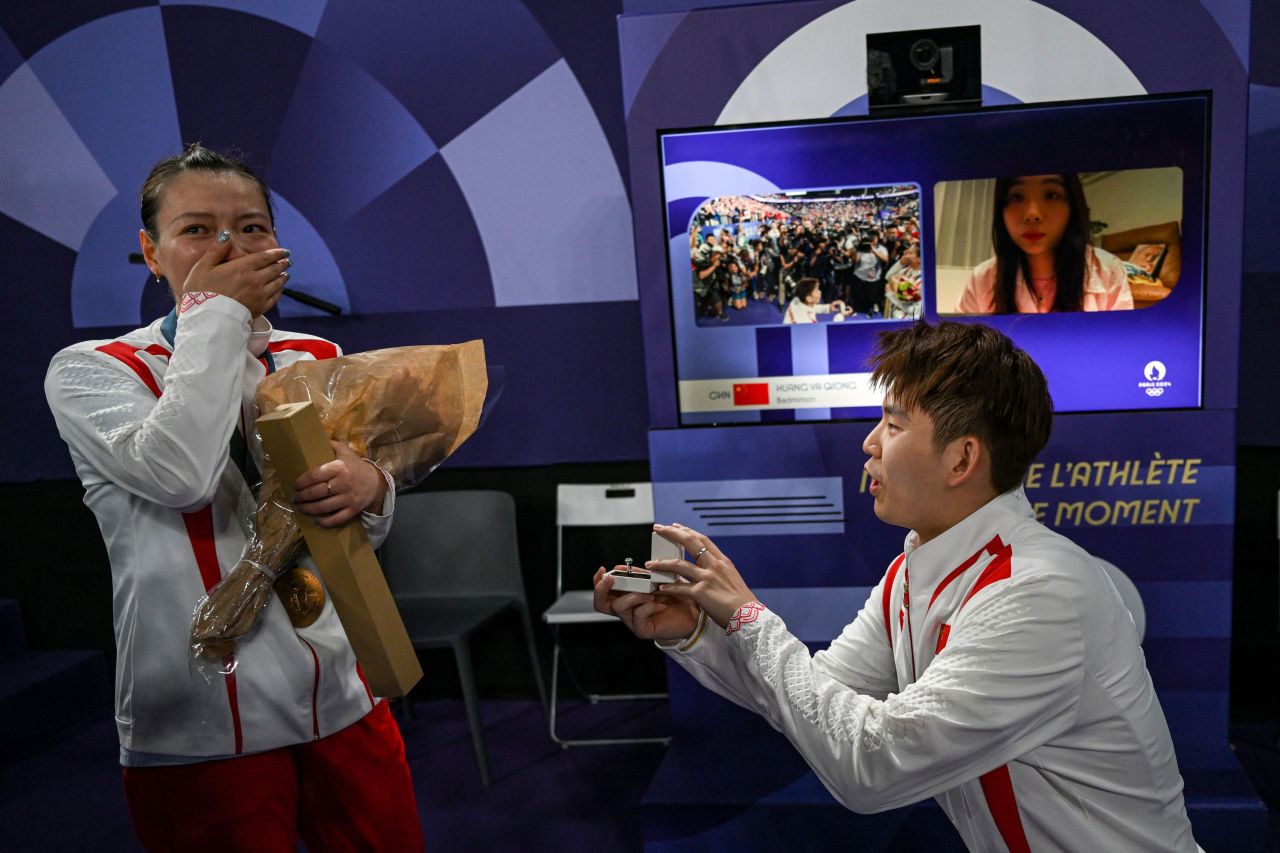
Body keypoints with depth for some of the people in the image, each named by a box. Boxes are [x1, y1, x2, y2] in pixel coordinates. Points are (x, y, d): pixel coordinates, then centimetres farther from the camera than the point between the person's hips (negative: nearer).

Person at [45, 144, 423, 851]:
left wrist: (369, 491, -16)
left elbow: (368, 527, 8)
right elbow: (181, 473, -25)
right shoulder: (89, 371, -4)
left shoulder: (317, 361, 7)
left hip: (345, 706, 4)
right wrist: (214, 312, -15)